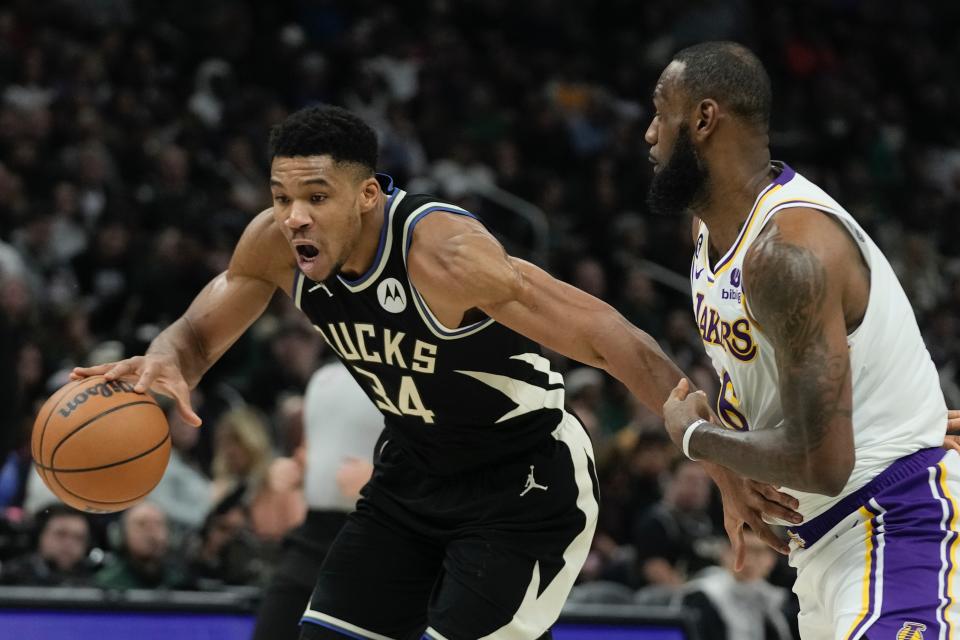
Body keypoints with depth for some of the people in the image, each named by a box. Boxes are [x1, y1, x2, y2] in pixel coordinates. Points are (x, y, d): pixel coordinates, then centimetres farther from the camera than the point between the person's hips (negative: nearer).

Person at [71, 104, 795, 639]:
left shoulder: (442, 249, -32)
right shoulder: (276, 245, -12)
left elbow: (613, 340, -33)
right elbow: (199, 333, 5)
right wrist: (165, 361, -23)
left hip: (526, 480, -7)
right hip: (416, 468, 7)